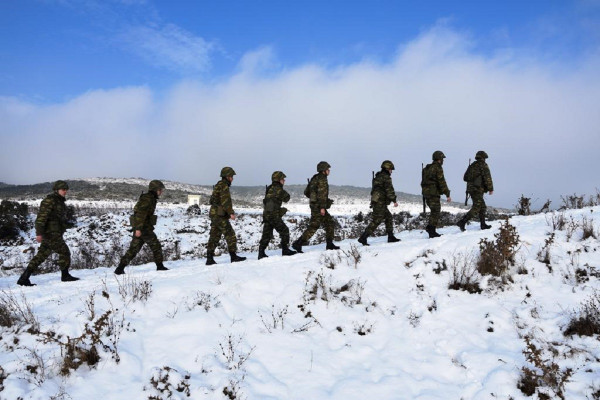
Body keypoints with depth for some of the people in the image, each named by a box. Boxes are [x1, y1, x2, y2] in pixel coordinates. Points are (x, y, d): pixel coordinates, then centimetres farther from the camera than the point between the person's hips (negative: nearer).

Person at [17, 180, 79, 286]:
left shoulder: (60, 201, 20)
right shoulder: (50, 200, -11)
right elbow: (41, 217, -18)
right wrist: (39, 233, -24)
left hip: (55, 234, 10)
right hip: (51, 233, -10)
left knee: (42, 255, 9)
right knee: (64, 251, -4)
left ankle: (24, 278, 10)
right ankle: (65, 276, 8)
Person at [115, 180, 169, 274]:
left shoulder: (150, 198, 18)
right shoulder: (148, 198, -13)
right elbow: (141, 213, -22)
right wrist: (138, 228, -27)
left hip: (139, 227, 9)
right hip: (144, 228, -9)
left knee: (134, 249, 7)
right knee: (156, 246, 3)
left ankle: (120, 268, 4)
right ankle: (160, 267, 11)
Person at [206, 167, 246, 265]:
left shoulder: (218, 185, 20)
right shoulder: (224, 185, -11)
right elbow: (225, 201, -22)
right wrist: (231, 213, -27)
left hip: (214, 214, 10)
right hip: (220, 215, -10)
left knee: (214, 237, 8)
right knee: (230, 235, -6)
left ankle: (209, 259, 7)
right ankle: (233, 256, -5)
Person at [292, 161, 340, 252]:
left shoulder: (315, 178, 16)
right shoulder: (322, 179, -12)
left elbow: (306, 192, 19)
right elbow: (322, 193, -21)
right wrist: (322, 207, -24)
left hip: (314, 204, 10)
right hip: (319, 206, -10)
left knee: (329, 223, 14)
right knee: (314, 226, -8)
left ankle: (330, 244, 16)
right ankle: (298, 244, -10)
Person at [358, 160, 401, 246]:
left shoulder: (378, 176, 19)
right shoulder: (386, 177, -10)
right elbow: (389, 190, -16)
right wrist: (394, 200, -12)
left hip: (375, 201, 10)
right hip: (380, 202, -10)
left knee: (388, 217, 17)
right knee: (376, 221, -10)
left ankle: (391, 237, 19)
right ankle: (363, 238, -13)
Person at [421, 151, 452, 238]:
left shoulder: (426, 168, 14)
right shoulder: (438, 168, -12)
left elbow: (423, 182, 19)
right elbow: (442, 182, -17)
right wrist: (447, 194, -14)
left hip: (426, 192, 8)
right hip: (434, 193, -8)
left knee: (435, 210, 19)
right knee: (435, 212, -2)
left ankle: (429, 227, 14)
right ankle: (432, 232, -2)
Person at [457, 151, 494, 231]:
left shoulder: (472, 165, 15)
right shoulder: (483, 165, -6)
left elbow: (465, 178, 17)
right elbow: (487, 178, -12)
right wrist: (491, 189, -7)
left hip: (471, 188, 8)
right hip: (478, 189, -8)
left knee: (482, 207, 18)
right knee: (476, 208, -10)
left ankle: (483, 224, 21)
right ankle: (462, 222, -21)